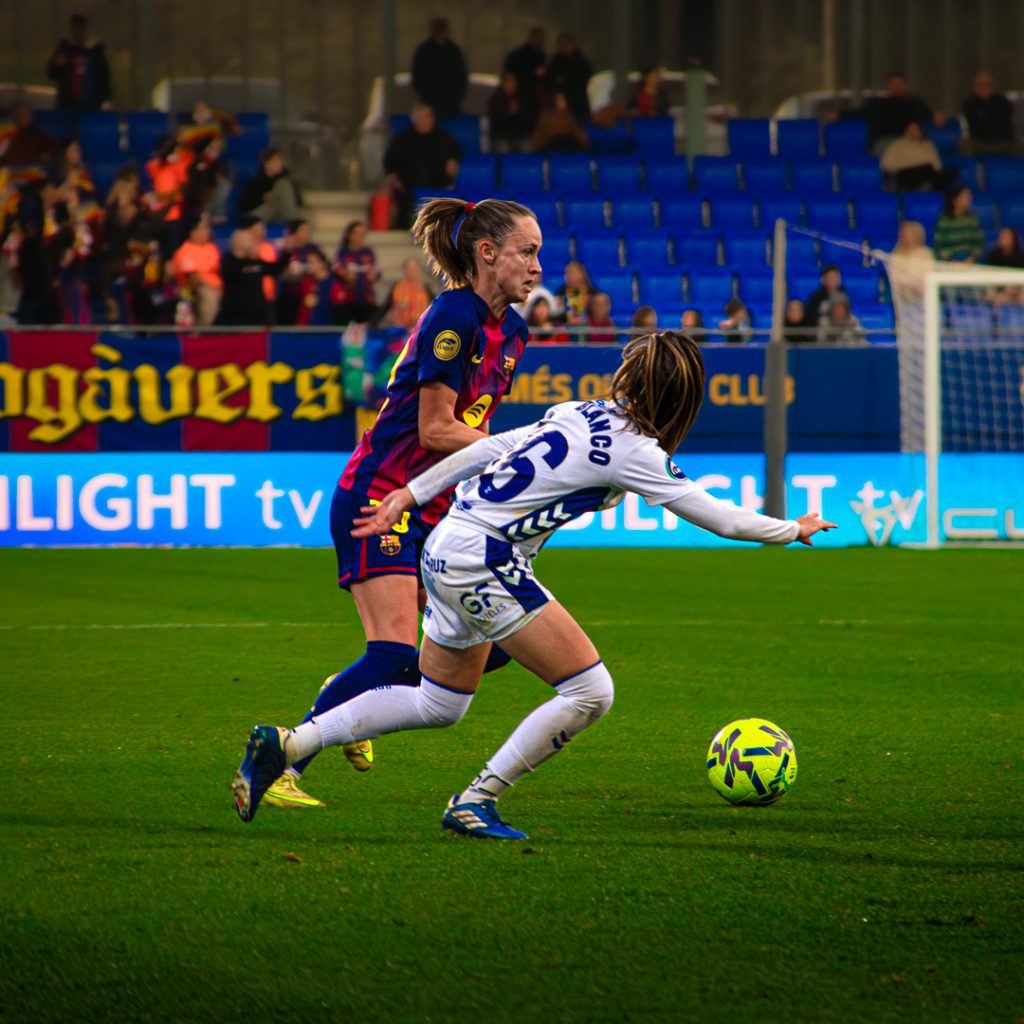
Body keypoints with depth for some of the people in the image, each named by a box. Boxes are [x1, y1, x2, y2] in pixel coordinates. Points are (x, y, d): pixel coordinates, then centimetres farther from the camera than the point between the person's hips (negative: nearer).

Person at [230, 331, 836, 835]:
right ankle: (476, 803, -2)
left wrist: (410, 495, 20)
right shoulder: (635, 451, -12)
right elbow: (718, 517, -5)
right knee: (590, 691, -7)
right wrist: (793, 530, 11)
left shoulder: (581, 415, 10)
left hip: (450, 549, 9)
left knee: (439, 705, 22)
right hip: (484, 563, -9)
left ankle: (286, 744, 16)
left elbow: (490, 448, 13)